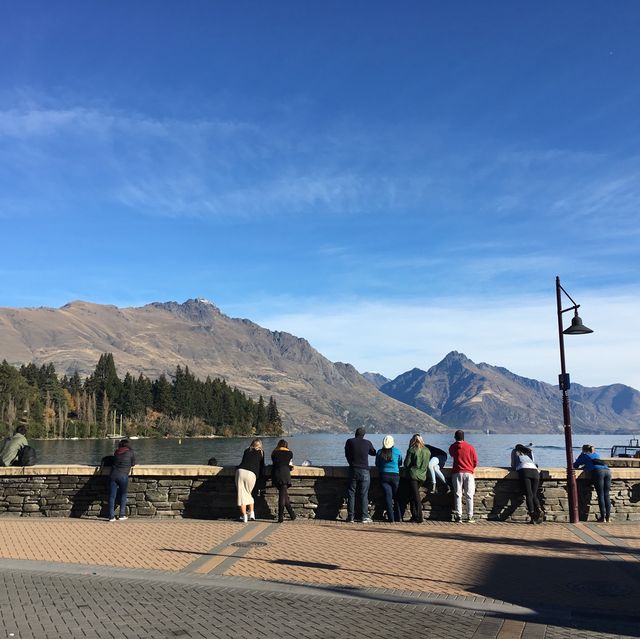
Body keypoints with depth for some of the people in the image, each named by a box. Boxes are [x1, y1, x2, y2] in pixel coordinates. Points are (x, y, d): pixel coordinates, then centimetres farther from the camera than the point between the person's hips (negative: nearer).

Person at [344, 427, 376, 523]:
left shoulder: (349, 441, 0)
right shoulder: (367, 443, 2)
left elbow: (347, 455, 9)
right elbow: (373, 453, 20)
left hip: (353, 470, 0)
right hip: (365, 471, 0)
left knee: (351, 493, 6)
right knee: (364, 494, 2)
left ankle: (351, 516, 6)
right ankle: (364, 517, 1)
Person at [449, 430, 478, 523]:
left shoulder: (452, 447, 4)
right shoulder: (470, 447, 0)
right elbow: (475, 461, 4)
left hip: (457, 473, 1)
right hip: (469, 473, 0)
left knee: (458, 495, 2)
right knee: (469, 496, 3)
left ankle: (458, 516, -1)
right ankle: (470, 517, 2)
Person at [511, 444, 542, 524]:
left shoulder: (514, 451, 28)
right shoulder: (530, 451, 34)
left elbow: (513, 466, 30)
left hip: (524, 470, -3)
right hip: (534, 471, 3)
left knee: (529, 495, -10)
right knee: (534, 495, 4)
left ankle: (532, 515, -25)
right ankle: (539, 509, -23)